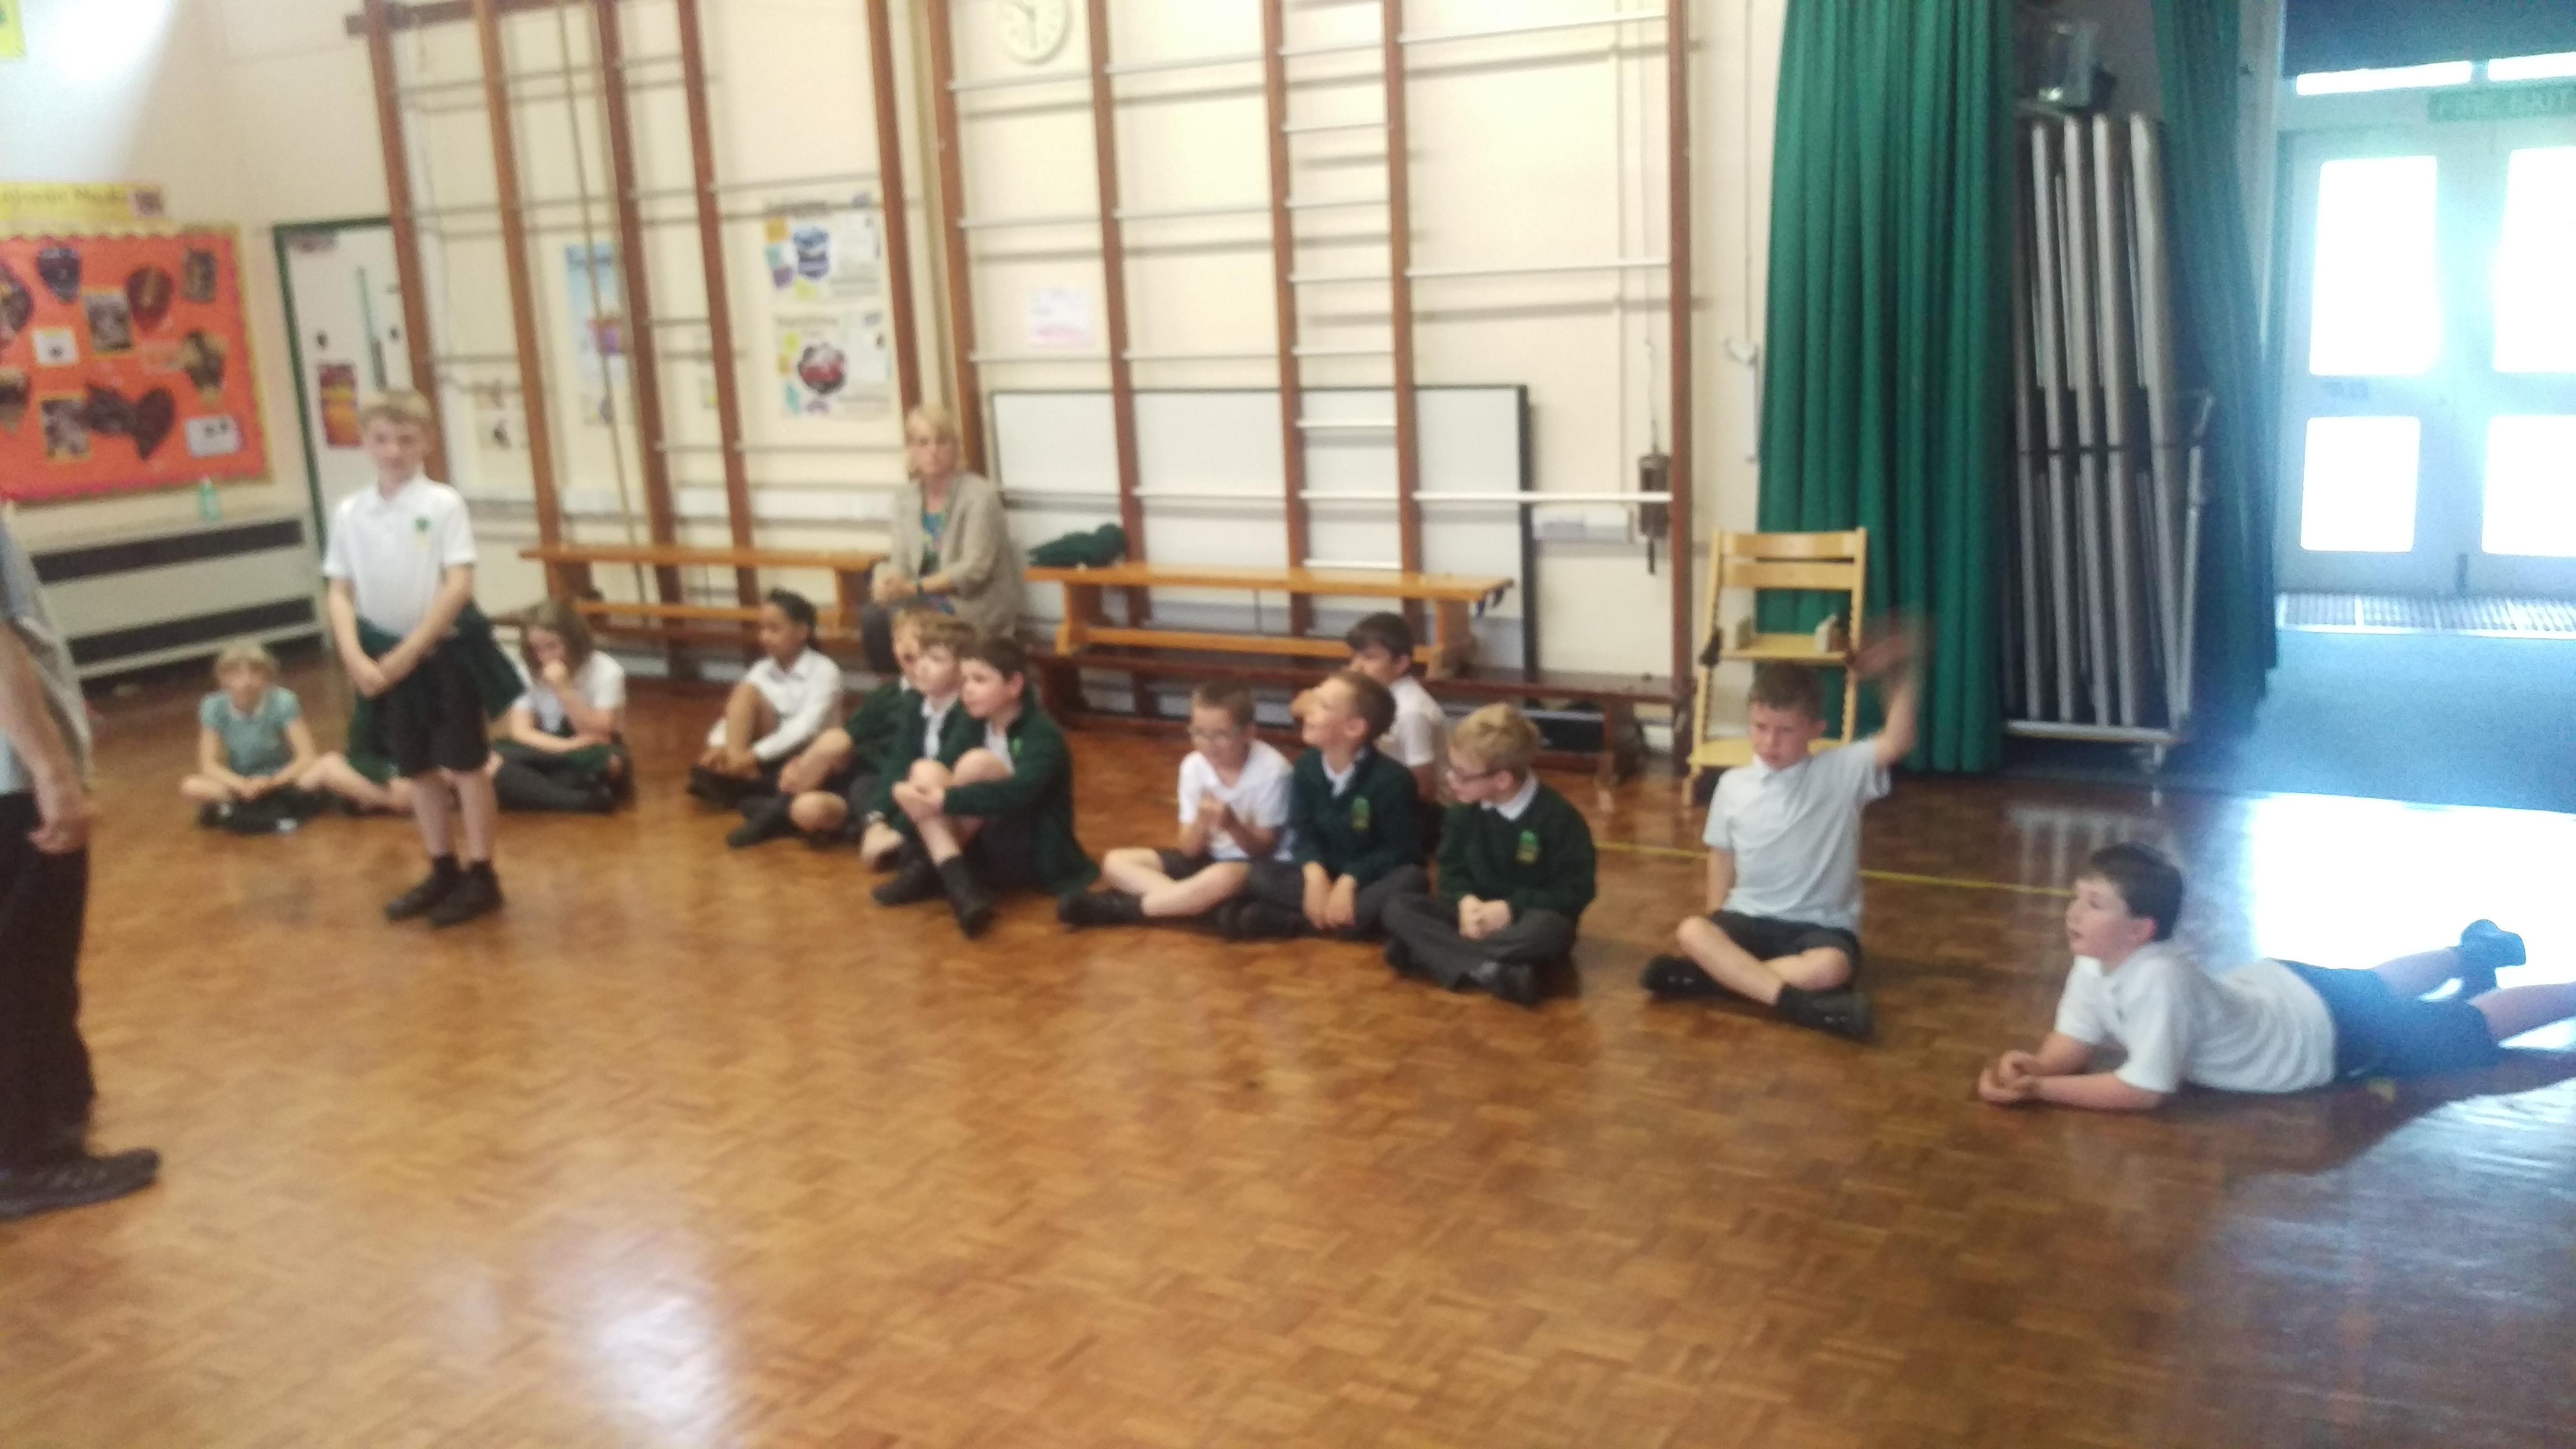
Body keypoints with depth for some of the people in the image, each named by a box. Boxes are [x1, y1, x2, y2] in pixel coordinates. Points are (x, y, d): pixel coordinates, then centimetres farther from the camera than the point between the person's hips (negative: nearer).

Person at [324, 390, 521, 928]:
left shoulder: (443, 503, -10)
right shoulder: (349, 512, 2)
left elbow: (460, 586, -16)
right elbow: (341, 594, 3)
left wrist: (410, 652, -19)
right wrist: (355, 657, -13)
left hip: (445, 651, -5)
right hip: (387, 656, 5)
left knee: (465, 764, 4)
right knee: (417, 769, 14)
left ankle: (481, 876, 12)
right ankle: (443, 872, 27)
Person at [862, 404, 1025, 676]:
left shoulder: (980, 496, -13)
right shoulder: (906, 496, 6)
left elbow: (975, 569, -18)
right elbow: (900, 561, 4)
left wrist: (914, 588, -23)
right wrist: (888, 582, -20)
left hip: (975, 606, -5)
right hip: (928, 599, 5)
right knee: (873, 617, -22)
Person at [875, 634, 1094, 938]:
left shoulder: (1043, 736, -13)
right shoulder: (977, 728, 9)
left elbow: (1018, 793, -31)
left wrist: (946, 800, -33)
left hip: (1032, 857, -7)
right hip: (984, 855, 7)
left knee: (978, 763, -26)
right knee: (925, 770, -14)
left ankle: (928, 872, -17)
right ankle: (958, 883, -29)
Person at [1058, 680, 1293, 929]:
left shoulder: (1271, 770, -20)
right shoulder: (1193, 766, -7)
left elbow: (1263, 850, -14)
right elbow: (1190, 850, -6)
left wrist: (1231, 825, -33)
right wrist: (1202, 821, -28)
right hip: (1211, 858, 6)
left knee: (1225, 877, -41)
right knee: (1115, 863, -7)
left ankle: (1119, 908, -25)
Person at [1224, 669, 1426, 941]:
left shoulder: (1392, 780, -18)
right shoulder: (1307, 767, -3)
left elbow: (1402, 851, -16)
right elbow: (1304, 834, -2)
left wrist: (1349, 880, -27)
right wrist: (1315, 873, -23)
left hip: (1373, 879, -4)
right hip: (1326, 874, 4)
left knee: (1410, 880, -38)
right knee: (1259, 874, -16)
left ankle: (1296, 920, -35)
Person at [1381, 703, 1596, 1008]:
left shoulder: (1558, 817, -16)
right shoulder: (1465, 812, -2)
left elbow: (1576, 892, -14)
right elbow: (1451, 871, 7)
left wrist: (1510, 909, -23)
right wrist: (1466, 902, -17)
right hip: (1475, 914, 4)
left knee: (1547, 929, -41)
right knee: (1398, 909, -19)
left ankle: (1432, 953, -31)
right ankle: (1488, 970, -37)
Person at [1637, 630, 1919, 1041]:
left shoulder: (1842, 772, -4)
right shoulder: (1733, 785, 4)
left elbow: (1898, 743, -19)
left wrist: (1901, 673, -27)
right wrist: (1717, 926, 2)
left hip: (1820, 925, -2)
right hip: (1749, 919, 2)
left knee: (1831, 968, -36)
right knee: (1692, 933, -29)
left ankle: (1709, 975, -26)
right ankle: (1797, 1003, -39)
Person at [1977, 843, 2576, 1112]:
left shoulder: (2160, 981, -42)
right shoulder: (2093, 965, -18)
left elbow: (2145, 1091, -39)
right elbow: (2069, 1049, -12)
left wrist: (2040, 1089, -39)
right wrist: (2026, 1066, -34)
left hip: (2338, 1035, -7)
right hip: (2280, 986, 7)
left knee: (2473, 1028, 13)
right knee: (2374, 987, 36)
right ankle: (2474, 951, 62)